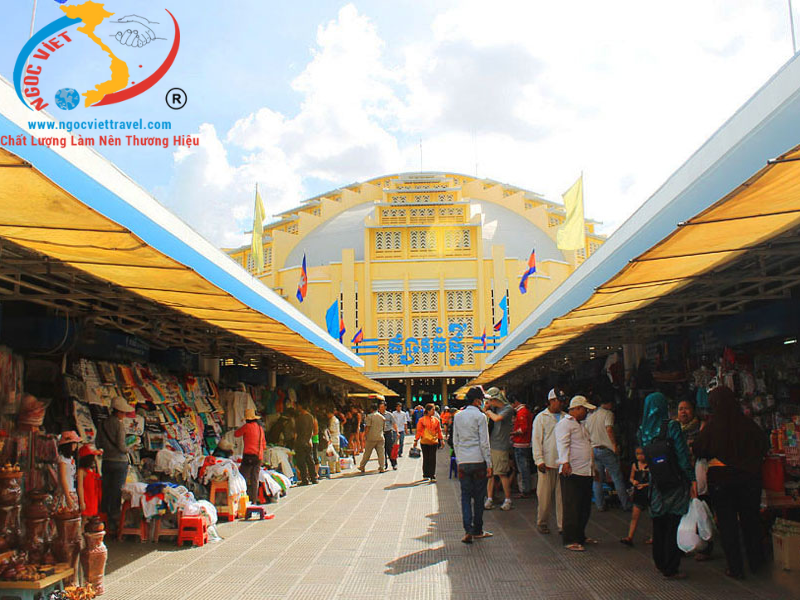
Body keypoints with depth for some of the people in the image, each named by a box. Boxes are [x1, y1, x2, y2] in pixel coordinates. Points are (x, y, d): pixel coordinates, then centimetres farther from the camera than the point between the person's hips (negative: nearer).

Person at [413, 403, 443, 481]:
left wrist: (441, 440, 9)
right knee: (426, 458, 7)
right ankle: (425, 475, 18)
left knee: (433, 459, -1)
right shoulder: (422, 420, -2)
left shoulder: (436, 420, 6)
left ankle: (432, 476, 2)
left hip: (434, 442, 2)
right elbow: (418, 431, 0)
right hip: (424, 442, -2)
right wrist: (416, 440, -2)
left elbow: (439, 431, 12)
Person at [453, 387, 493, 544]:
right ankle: (477, 530, 15)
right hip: (478, 460, -4)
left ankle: (468, 530, -5)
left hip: (463, 462, 4)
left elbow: (455, 441, 12)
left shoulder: (457, 416, 9)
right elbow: (484, 442, -9)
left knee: (466, 496, 5)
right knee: (479, 496, 7)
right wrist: (489, 464, -4)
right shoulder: (480, 416, -7)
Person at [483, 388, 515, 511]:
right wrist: (486, 408, 5)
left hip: (501, 446, -7)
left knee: (502, 473, -2)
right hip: (490, 445, 7)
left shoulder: (508, 409, -9)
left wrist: (489, 412, -6)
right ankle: (490, 499, 13)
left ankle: (508, 500, 10)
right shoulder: (494, 408, 12)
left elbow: (497, 418, -23)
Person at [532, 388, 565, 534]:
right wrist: (539, 460, -8)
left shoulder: (566, 417, 11)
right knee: (544, 495, 2)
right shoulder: (541, 417, 2)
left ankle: (563, 524, 11)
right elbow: (536, 440, 0)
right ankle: (542, 523, 16)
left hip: (563, 462, 3)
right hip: (547, 462, -3)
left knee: (563, 495, 2)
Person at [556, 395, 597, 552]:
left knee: (585, 507, 14)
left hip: (586, 473, 9)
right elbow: (563, 444, -19)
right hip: (572, 473, -9)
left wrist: (593, 468, 28)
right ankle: (570, 540, -1)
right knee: (572, 508, -6)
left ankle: (580, 536, 26)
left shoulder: (580, 425, 24)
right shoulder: (564, 423, -7)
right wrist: (565, 463, -31)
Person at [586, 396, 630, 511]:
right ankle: (626, 505, 7)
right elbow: (609, 429, -19)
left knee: (597, 479, 9)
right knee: (617, 478, 2)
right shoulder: (608, 413, -6)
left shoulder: (589, 416, 14)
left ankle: (600, 505, 11)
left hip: (593, 449, 6)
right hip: (606, 449, -6)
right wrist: (615, 445, -17)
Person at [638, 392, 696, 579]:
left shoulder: (642, 430, 0)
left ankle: (660, 563, 29)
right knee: (674, 525, 3)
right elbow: (683, 455, -14)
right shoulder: (671, 426, -13)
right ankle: (670, 569, 7)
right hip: (675, 483, -4)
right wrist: (692, 480, -10)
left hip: (656, 484, 4)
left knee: (659, 524, 17)